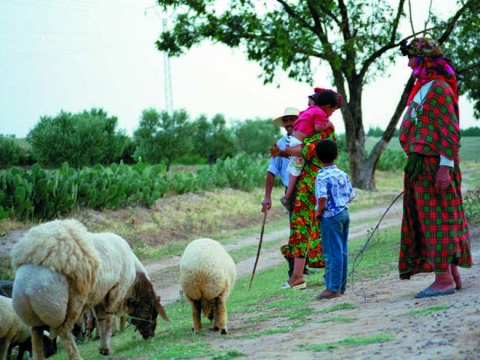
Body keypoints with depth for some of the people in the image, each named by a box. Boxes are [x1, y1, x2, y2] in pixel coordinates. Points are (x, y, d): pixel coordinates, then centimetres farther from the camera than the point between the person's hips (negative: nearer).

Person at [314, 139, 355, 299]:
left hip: (330, 216, -7)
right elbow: (351, 196, 9)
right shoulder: (343, 175, 7)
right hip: (344, 213, 7)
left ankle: (333, 288, -4)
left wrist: (318, 211, -11)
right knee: (342, 251, 12)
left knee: (332, 252, -5)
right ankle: (341, 286, 19)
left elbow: (322, 198, -27)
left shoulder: (322, 177, -15)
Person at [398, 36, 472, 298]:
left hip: (435, 166, -10)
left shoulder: (439, 89, -12)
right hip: (421, 166, 10)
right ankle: (452, 275, 15)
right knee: (426, 219, 10)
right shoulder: (422, 88, 17)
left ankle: (444, 279, -6)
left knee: (438, 220, -8)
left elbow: (450, 132, -17)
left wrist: (445, 166, -21)